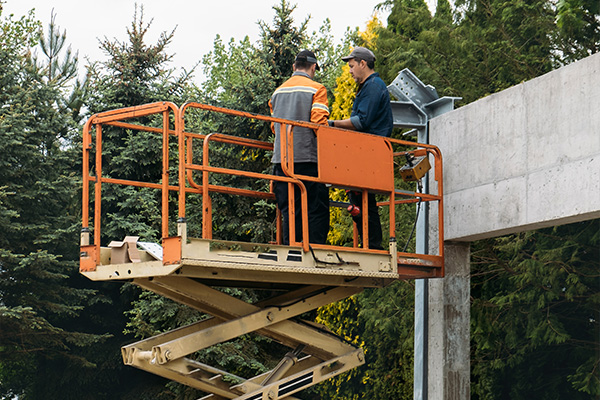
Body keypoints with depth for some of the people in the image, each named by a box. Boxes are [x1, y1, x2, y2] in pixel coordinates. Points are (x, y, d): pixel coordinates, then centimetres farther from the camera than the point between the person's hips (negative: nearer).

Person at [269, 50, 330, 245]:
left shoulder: (278, 92, 18)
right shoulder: (316, 89, -1)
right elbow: (319, 123, -11)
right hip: (308, 157, -6)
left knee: (289, 210, 6)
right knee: (317, 209, -3)